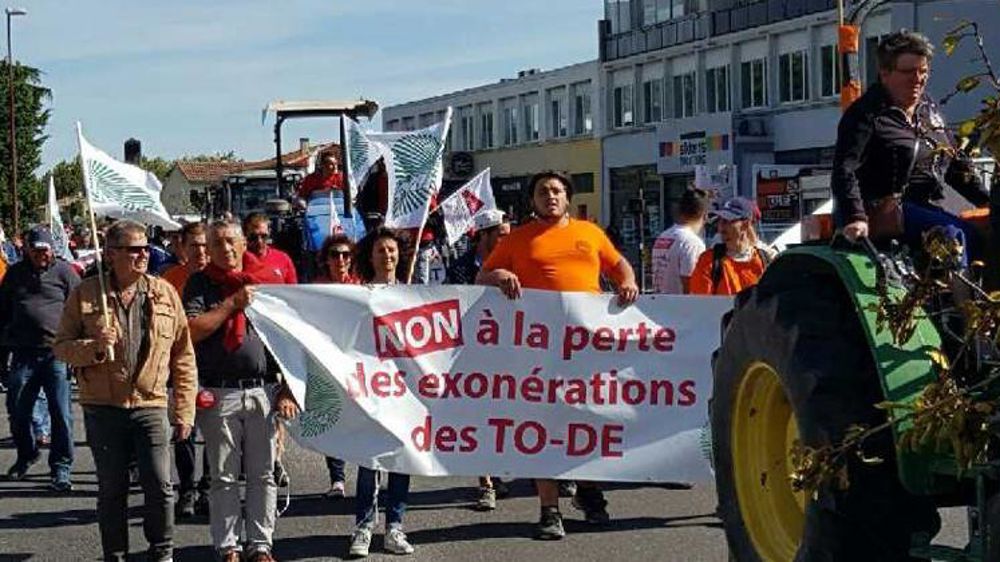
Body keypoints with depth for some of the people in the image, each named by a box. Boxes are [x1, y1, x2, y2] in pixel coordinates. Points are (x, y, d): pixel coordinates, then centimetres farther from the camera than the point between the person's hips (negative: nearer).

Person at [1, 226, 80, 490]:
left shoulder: (64, 272, 1)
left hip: (56, 352, -3)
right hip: (23, 353, 3)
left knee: (60, 413, -4)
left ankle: (61, 467, 5)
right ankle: (26, 454, 33)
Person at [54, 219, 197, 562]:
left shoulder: (164, 293, 5)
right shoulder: (86, 294, 2)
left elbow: (183, 357, 8)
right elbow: (61, 346, 4)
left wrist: (184, 410, 4)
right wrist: (94, 347, -17)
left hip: (151, 407, 0)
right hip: (102, 408, 0)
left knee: (160, 486, -4)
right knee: (111, 491, 8)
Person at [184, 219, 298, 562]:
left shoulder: (260, 282, 12)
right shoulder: (200, 284, 5)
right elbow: (192, 331, -9)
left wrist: (286, 389, 5)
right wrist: (232, 304, -10)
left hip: (263, 392, 3)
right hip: (219, 395, -2)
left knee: (262, 475, 5)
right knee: (224, 478, 3)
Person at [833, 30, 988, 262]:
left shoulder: (927, 109, 19)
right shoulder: (865, 115, -5)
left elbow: (955, 163, 26)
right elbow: (844, 171, -15)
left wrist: (986, 201, 15)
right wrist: (855, 217, -29)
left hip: (926, 208, 8)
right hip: (885, 210, -8)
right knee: (952, 233, -29)